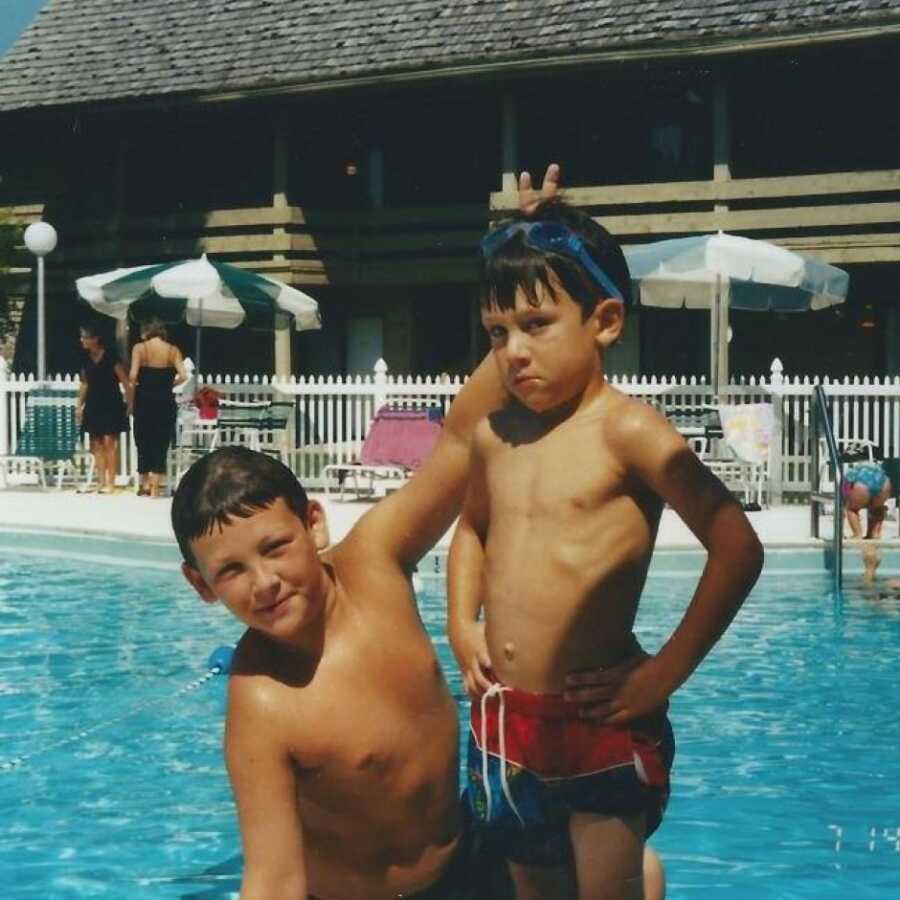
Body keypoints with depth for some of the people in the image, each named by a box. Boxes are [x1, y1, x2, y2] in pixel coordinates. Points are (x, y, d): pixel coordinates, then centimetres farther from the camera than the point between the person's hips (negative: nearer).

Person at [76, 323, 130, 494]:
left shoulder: (110, 357, -10)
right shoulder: (86, 359, 7)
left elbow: (125, 381, -7)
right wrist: (79, 405, 16)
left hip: (111, 404, -6)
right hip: (94, 404, 6)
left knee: (109, 441, -10)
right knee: (96, 443, 4)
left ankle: (110, 482, -7)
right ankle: (101, 481, 11)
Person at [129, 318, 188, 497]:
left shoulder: (139, 348, -3)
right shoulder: (173, 350, 2)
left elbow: (133, 376, -14)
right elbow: (183, 376, -9)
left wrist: (134, 388, 5)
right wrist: (169, 384, 7)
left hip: (144, 400, -1)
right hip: (166, 400, 1)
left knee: (144, 442, 12)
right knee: (161, 443, 6)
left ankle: (144, 484, 14)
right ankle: (155, 486, 3)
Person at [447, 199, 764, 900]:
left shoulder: (624, 430, -13)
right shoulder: (496, 435, 6)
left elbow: (736, 549, -18)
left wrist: (667, 672, -17)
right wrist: (463, 625, 12)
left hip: (601, 720, -6)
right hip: (503, 718, 7)